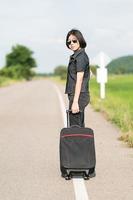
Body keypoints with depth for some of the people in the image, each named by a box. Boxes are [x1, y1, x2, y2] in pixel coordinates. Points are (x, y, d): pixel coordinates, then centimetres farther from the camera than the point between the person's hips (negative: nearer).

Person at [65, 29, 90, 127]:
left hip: (79, 96, -10)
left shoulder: (80, 56, -13)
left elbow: (79, 80, -19)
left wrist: (75, 102, -23)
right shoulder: (76, 56, 17)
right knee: (80, 127, 14)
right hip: (81, 96, 10)